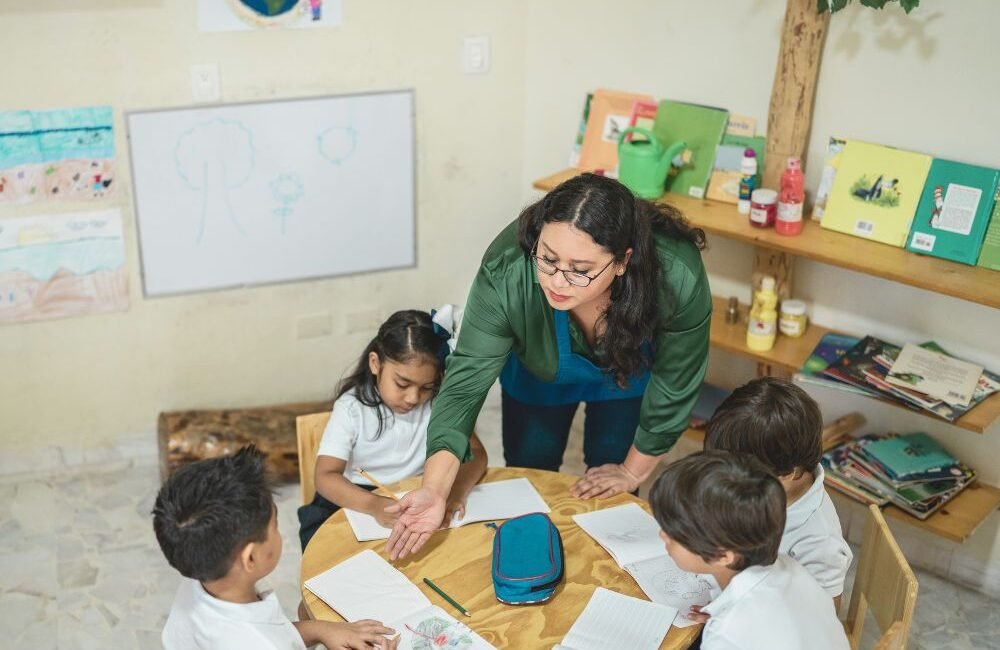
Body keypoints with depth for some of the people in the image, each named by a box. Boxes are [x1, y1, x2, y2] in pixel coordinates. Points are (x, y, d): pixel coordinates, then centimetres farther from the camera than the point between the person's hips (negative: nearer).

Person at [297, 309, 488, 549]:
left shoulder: (438, 402, -9)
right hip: (357, 501, -2)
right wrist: (374, 504, -44)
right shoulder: (352, 407, -16)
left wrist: (458, 489, -33)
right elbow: (326, 477, -25)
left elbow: (476, 452, -9)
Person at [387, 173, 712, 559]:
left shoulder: (677, 279, -41)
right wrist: (434, 490, -48)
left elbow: (674, 384, -25)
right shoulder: (506, 271, -41)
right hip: (539, 372, 1)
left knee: (608, 494, 9)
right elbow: (467, 379, -36)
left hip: (628, 374, 0)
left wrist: (633, 472, -12)